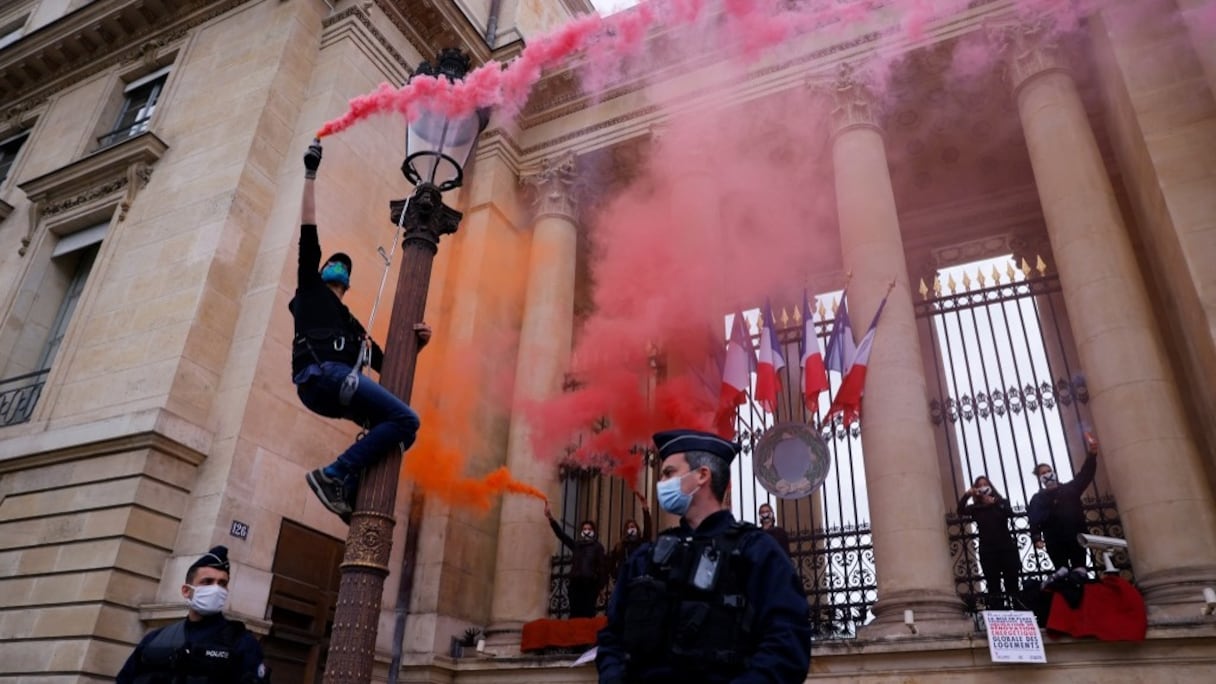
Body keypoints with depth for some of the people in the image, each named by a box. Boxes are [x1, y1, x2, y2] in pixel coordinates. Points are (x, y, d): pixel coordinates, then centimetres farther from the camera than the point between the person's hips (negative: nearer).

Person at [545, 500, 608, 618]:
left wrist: (600, 587, -8)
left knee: (588, 613, -10)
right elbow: (561, 534, 12)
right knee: (575, 613, -1)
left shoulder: (598, 546, 6)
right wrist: (550, 518, 1)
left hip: (590, 584, -4)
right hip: (576, 583, 4)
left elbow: (602, 566, 0)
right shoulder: (576, 545, 17)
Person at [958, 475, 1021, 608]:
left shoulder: (1001, 502, 11)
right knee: (993, 587, -1)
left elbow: (1011, 513, -8)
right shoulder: (975, 507, 9)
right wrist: (966, 495, -19)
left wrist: (994, 502, -21)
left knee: (1012, 583, -2)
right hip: (987, 550, 0)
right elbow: (960, 512, -8)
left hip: (1006, 547, 0)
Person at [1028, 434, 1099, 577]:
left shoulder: (1069, 488, 22)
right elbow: (1034, 520, 4)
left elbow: (1085, 475, 9)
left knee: (1081, 574, -3)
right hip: (1055, 543, -1)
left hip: (1076, 538, 1)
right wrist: (1036, 538, -14)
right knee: (1062, 574, -7)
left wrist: (1091, 454, -7)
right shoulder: (1037, 498, 17)